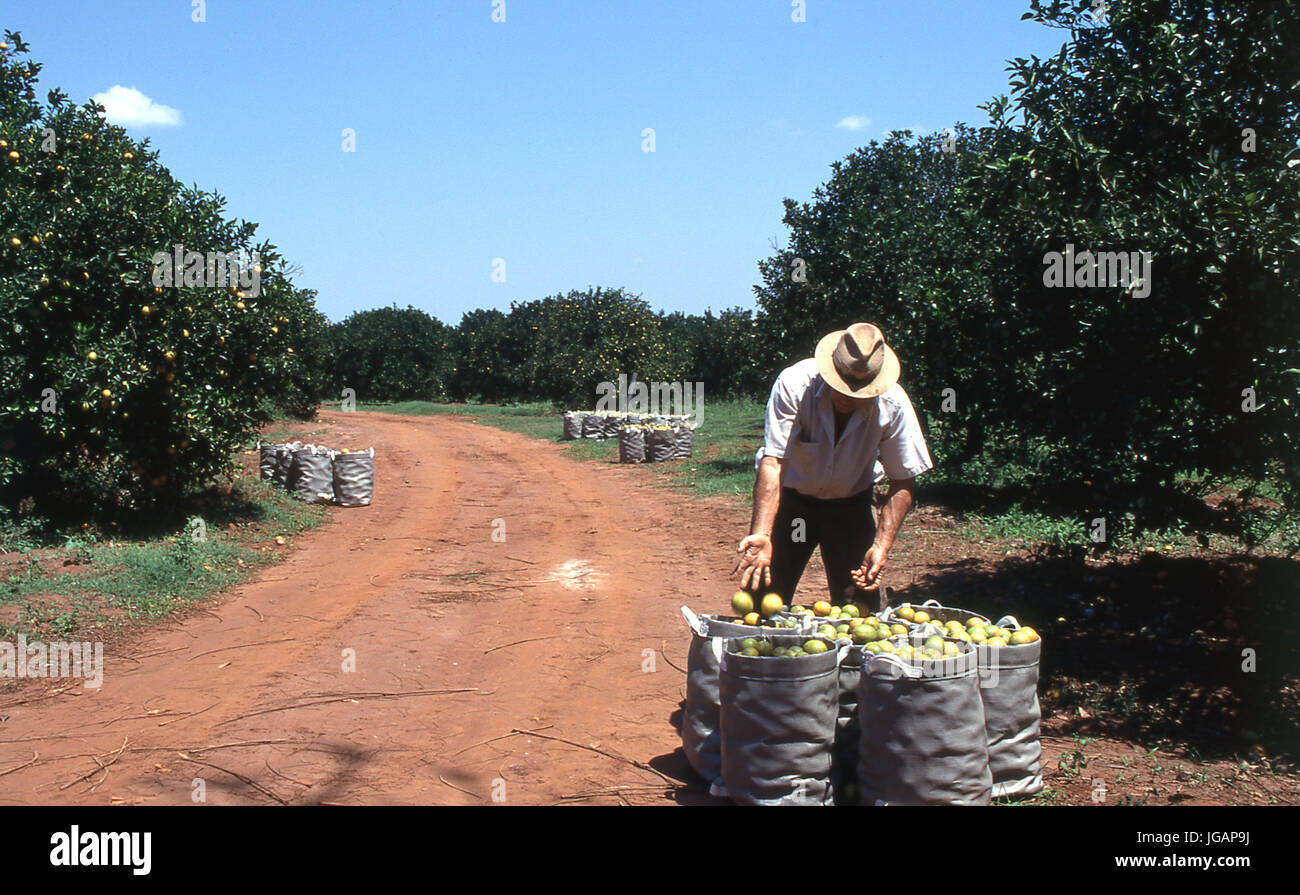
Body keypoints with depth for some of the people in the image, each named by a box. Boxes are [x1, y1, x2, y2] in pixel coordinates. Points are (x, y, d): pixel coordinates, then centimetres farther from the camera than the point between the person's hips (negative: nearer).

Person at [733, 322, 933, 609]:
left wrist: (882, 547, -23)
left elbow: (903, 482, -12)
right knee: (763, 601, -4)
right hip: (791, 497, -1)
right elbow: (773, 462, -32)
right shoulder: (794, 384, -28)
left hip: (851, 503, 1)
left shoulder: (893, 405, -22)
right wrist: (761, 534, -44)